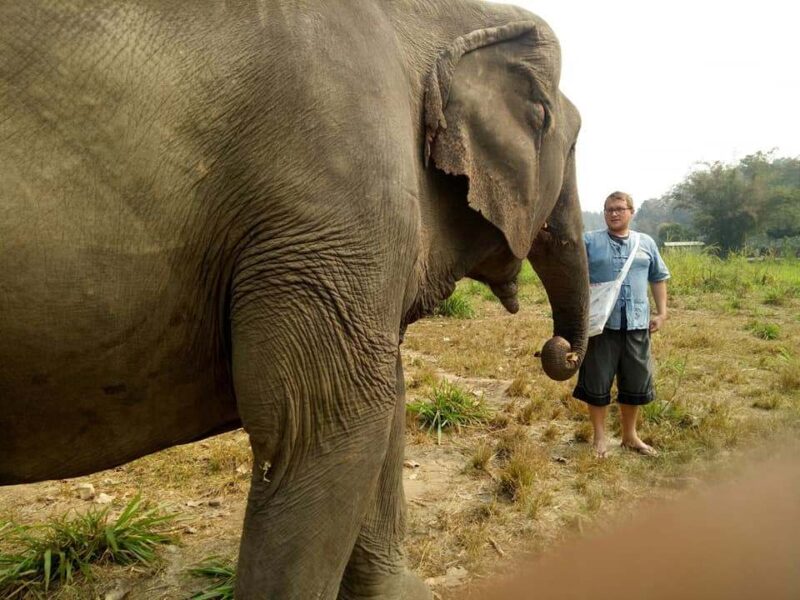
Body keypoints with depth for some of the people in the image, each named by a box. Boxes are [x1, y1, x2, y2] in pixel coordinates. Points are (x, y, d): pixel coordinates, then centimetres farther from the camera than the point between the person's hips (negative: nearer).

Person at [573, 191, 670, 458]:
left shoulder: (646, 243, 12)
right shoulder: (589, 241, 3)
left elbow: (658, 278, 17)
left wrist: (662, 312, 10)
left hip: (637, 325, 3)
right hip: (601, 324, -3)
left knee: (635, 383, 12)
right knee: (597, 383, 5)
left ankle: (630, 436, 30)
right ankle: (600, 438, 21)